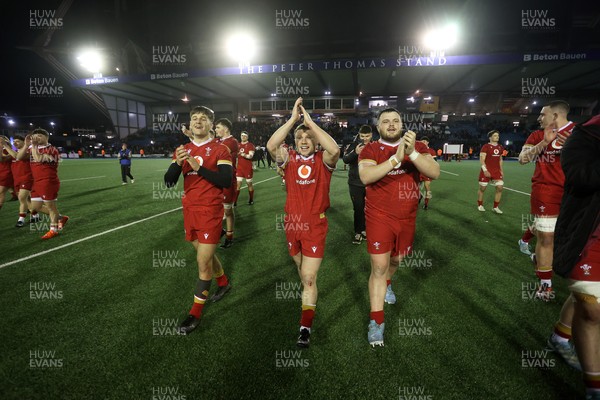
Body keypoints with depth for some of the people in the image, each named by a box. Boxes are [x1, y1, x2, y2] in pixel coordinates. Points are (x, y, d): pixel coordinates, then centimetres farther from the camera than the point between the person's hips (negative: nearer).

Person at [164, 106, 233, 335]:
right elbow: (169, 182, 1)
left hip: (210, 212, -6)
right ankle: (224, 283, 46)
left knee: (203, 262, -2)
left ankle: (196, 313, 12)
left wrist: (199, 167, -25)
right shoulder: (183, 150, 9)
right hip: (190, 211, 6)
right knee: (205, 254, 20)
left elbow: (226, 181, -18)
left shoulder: (220, 150, -7)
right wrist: (178, 163, -18)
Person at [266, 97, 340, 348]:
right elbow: (271, 146, -21)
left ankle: (306, 327, 9)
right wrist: (293, 118, -22)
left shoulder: (323, 160, -5)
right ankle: (309, 295, 52)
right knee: (302, 269, 24)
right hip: (292, 223, 4)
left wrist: (310, 121, -23)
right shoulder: (289, 158, -1)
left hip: (315, 225, -3)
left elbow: (335, 149, -29)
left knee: (309, 277, -3)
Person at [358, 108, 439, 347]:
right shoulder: (370, 150, -6)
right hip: (379, 217, -4)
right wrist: (396, 157, -31)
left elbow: (435, 173, -14)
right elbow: (365, 176, -25)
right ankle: (376, 322, 7)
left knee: (396, 259, 22)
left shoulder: (417, 147, 1)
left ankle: (386, 284, 57)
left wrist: (412, 153, -29)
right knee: (379, 267, -6)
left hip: (407, 217, 4)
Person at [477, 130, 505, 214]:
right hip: (486, 171, -5)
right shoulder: (486, 146, -8)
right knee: (482, 188, 4)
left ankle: (495, 207, 8)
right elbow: (481, 159, -13)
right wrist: (485, 170, -21)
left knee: (500, 187, -3)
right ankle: (480, 205, 24)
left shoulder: (500, 147, 11)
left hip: (496, 171, 5)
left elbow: (500, 159, 21)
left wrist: (501, 170, 13)